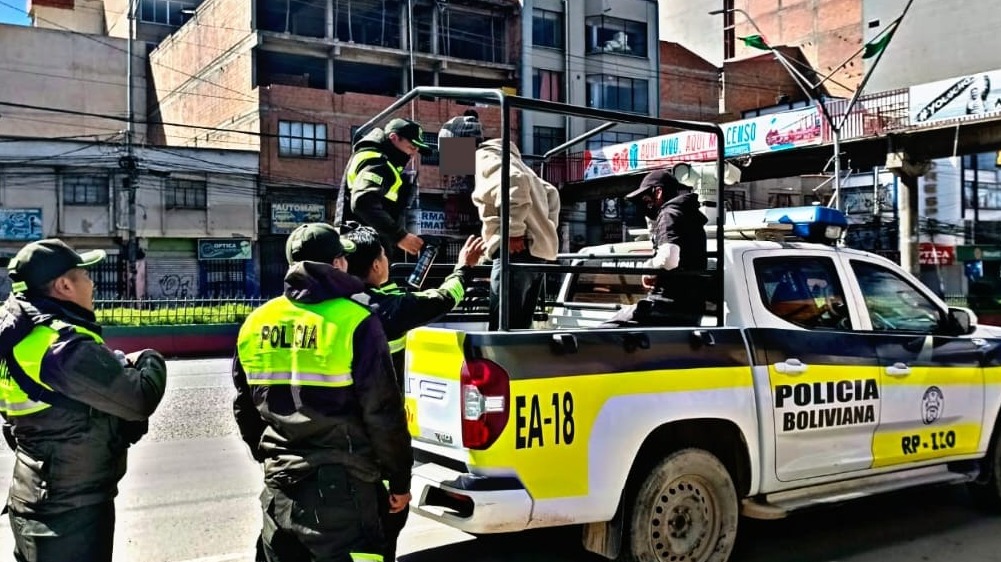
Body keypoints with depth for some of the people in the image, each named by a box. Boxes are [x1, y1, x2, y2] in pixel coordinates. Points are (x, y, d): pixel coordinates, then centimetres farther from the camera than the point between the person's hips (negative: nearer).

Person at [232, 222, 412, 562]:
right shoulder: (354, 322, -13)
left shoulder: (256, 324, 5)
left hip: (279, 484, 6)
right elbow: (383, 412, -12)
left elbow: (245, 408, 15)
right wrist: (399, 479, 0)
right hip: (338, 486, -6)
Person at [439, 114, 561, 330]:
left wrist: (514, 231, -20)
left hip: (516, 251, -10)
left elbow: (516, 182, -24)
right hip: (536, 250, 10)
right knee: (519, 328, 11)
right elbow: (550, 192, 30)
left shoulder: (484, 157, -3)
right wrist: (545, 228, 22)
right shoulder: (504, 157, 27)